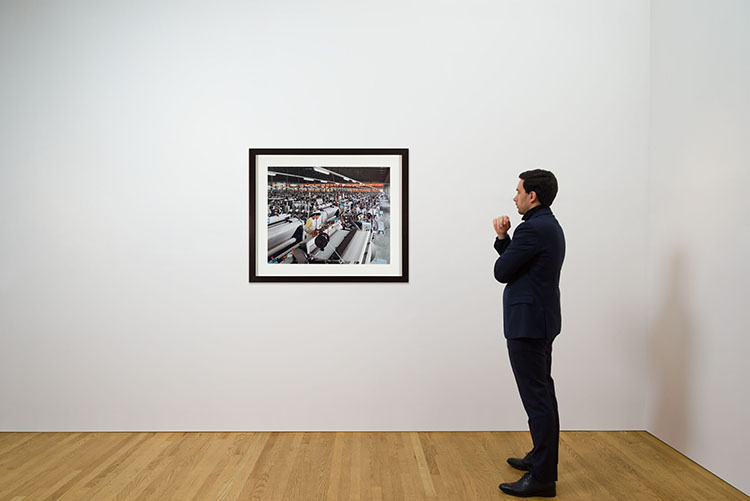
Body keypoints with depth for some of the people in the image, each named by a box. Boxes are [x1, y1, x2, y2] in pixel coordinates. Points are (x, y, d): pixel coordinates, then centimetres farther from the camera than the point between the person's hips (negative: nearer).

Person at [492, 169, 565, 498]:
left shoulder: (533, 229, -19)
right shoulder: (550, 226, 14)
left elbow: (502, 271, -14)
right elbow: (516, 262, 15)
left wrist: (503, 239, 4)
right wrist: (503, 238, 1)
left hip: (527, 322, -11)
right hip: (541, 321, 11)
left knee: (537, 398, -6)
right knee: (542, 394, 19)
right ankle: (541, 458, 33)